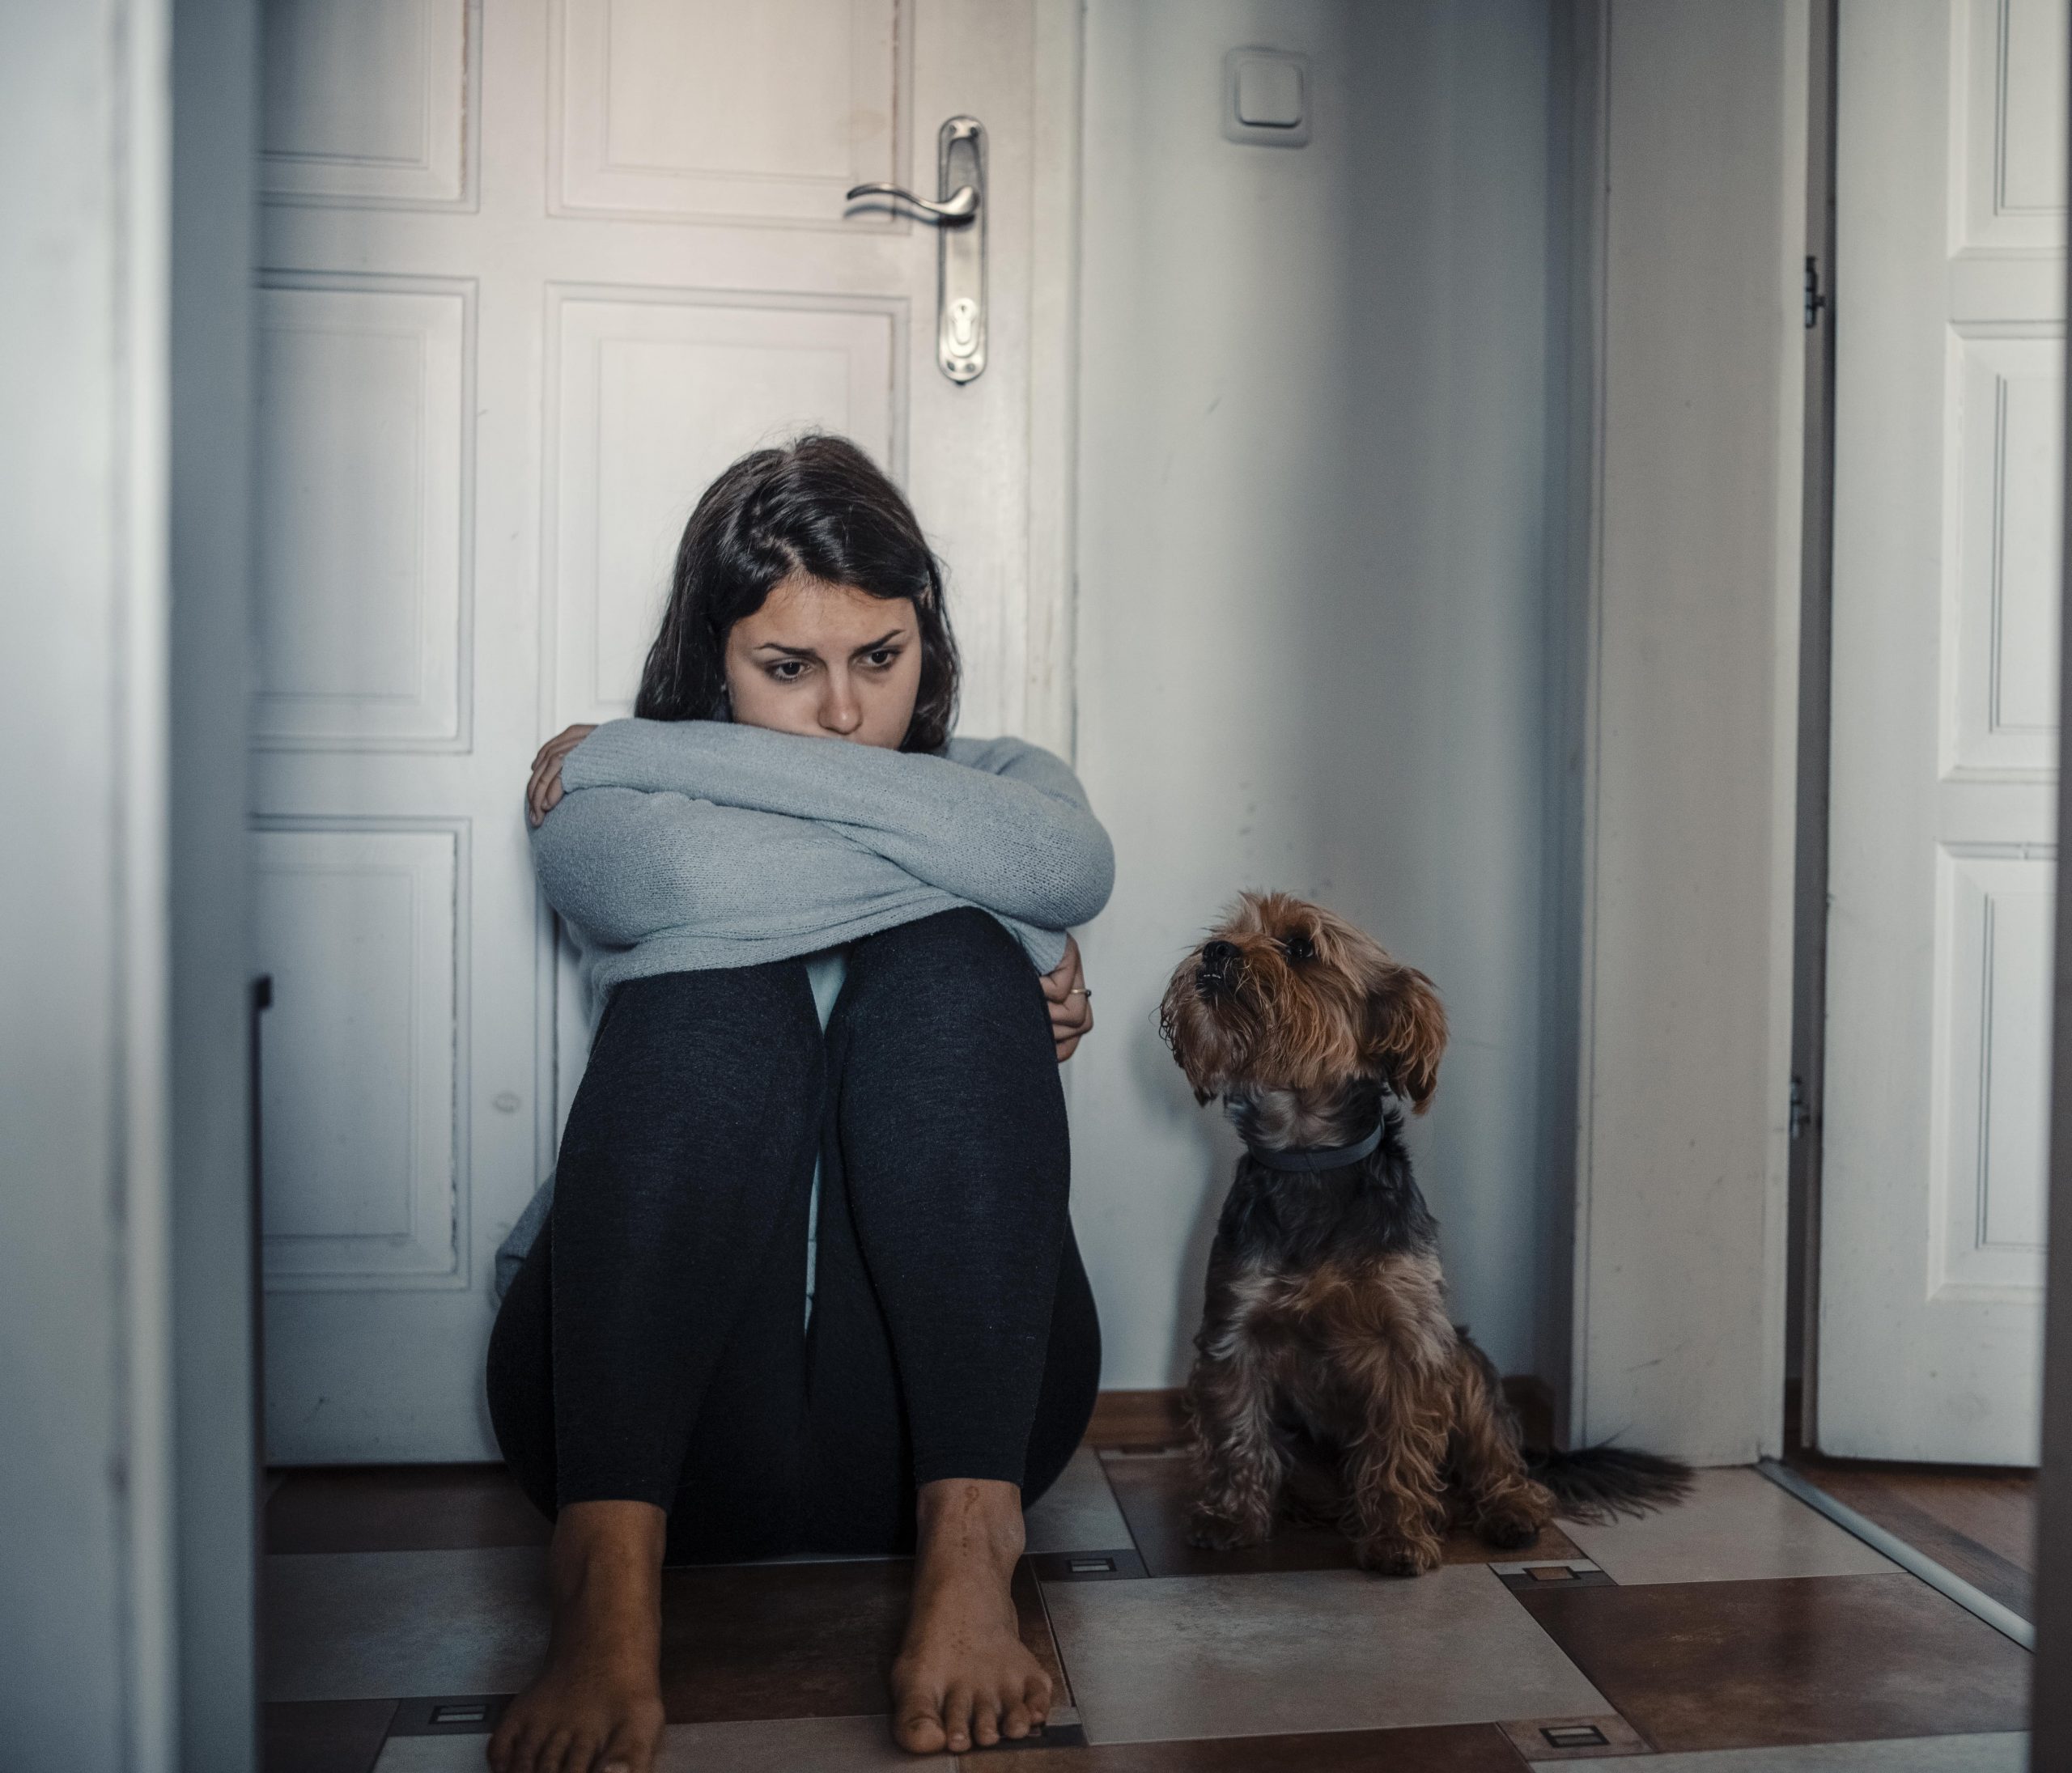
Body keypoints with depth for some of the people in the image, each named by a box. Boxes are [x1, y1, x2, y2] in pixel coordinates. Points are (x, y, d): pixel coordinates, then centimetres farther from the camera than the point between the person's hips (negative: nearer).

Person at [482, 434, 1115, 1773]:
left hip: (935, 1392, 1)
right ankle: (611, 1574, -37)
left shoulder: (999, 776, 15)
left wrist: (659, 750, -8)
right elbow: (706, 878, -18)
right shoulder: (598, 802, 9)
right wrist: (1007, 935, -10)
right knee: (717, 986, -25)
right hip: (645, 1385, -1)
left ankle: (968, 1538, -30)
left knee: (943, 972, -22)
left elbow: (1071, 862, -12)